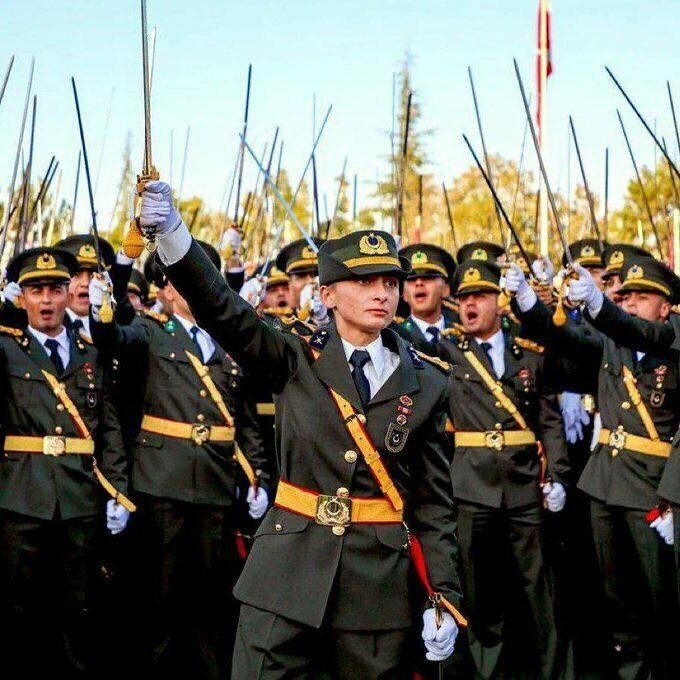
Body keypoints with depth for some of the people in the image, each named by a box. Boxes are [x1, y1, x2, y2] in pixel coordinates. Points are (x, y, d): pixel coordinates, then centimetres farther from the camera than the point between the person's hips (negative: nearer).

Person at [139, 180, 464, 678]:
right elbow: (224, 311, -14)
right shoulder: (297, 361, 2)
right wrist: (171, 233, -30)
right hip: (288, 569, -1)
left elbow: (435, 501, 6)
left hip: (381, 581, 1)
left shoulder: (426, 385, 5)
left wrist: (444, 596, 0)